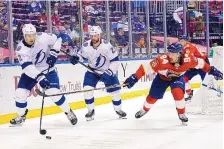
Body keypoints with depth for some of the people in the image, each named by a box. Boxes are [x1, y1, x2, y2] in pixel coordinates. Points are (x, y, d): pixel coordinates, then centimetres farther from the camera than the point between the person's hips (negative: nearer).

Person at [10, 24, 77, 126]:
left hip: (48, 70, -1)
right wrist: (39, 78, -43)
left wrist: (53, 53, -17)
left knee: (55, 92, -15)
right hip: (31, 72, 1)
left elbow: (57, 40, -4)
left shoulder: (43, 37, -20)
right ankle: (21, 116, 17)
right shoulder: (21, 49, -22)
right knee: (20, 93, -8)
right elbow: (27, 66, -32)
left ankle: (68, 112, 6)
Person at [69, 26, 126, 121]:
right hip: (92, 71, 2)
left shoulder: (107, 46, -26)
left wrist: (110, 72, -26)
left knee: (114, 90, 0)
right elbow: (81, 55, 3)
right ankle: (91, 110, 5)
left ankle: (118, 109, 25)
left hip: (107, 70, -1)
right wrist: (76, 58, -19)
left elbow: (115, 60, -19)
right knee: (87, 89, -15)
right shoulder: (86, 46, -18)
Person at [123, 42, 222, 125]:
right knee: (152, 97, 9)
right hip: (162, 78, 0)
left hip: (177, 78, 0)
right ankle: (145, 110, 43)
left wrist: (211, 70, -12)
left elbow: (200, 63, -15)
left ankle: (182, 114, -2)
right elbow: (146, 67, -40)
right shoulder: (162, 60, -42)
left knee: (178, 93, -26)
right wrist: (134, 78, -45)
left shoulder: (187, 60, -34)